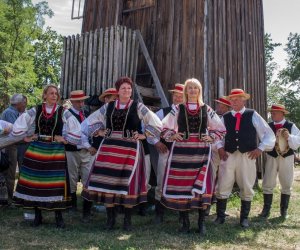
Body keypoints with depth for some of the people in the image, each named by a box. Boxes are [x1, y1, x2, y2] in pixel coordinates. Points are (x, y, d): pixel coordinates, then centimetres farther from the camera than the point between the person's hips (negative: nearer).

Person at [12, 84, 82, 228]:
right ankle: (37, 215, 19)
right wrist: (26, 138, 5)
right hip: (36, 150, 2)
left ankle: (58, 216, 10)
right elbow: (20, 124, 9)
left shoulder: (63, 112, -1)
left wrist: (66, 140, -3)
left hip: (56, 151, -2)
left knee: (55, 182, -1)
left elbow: (76, 128, -1)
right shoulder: (36, 110, 4)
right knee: (35, 181, 5)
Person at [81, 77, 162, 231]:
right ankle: (110, 218, 16)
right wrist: (99, 132, 9)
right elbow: (91, 120, 21)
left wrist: (144, 135, -4)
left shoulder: (138, 107, 2)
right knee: (108, 181, 1)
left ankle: (127, 220, 14)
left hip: (131, 148, -2)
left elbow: (156, 124, 1)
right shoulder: (108, 106, 10)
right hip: (109, 147, 3)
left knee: (128, 182, 0)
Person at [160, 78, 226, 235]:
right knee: (181, 184, 0)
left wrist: (210, 137, 1)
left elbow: (220, 129, 16)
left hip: (201, 151, 0)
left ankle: (201, 222, 9)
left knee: (201, 186, -3)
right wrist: (172, 136, -4)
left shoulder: (207, 109, 10)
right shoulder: (178, 109, 8)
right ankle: (185, 222, 13)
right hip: (181, 150, 0)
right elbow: (164, 127, 12)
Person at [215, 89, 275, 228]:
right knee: (222, 187, 0)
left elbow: (269, 134, 4)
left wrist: (260, 148, -6)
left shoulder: (253, 115, 3)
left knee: (247, 188, 9)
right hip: (228, 156, 1)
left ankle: (244, 218, 24)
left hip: (247, 156, -1)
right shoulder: (225, 117, 7)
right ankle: (220, 216, 14)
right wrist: (220, 147, -2)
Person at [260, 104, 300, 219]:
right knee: (267, 184, 1)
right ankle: (266, 209, 11)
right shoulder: (268, 126, 3)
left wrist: (289, 137, -28)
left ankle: (284, 210, 22)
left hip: (287, 158, -1)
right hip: (271, 157, 1)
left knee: (286, 185, 9)